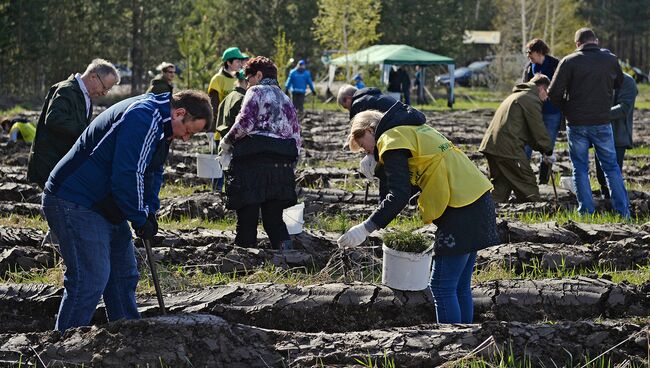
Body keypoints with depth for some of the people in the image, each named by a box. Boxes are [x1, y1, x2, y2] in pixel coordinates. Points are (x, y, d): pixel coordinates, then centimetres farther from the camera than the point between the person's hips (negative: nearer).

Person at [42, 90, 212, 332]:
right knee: (90, 279, -16)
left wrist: (150, 210, 7)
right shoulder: (141, 119, -23)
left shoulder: (159, 124, 12)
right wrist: (140, 219, -16)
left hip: (106, 209, 11)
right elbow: (126, 176, -27)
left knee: (124, 274, 15)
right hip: (74, 204, -11)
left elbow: (153, 171, 22)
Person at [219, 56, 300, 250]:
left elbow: (245, 123, -11)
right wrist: (290, 164, 19)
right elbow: (296, 136, 17)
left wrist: (226, 142, 3)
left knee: (247, 218, -1)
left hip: (252, 162, -6)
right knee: (274, 217, 10)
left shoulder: (256, 92, 2)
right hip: (282, 166, 6)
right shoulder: (286, 100, 21)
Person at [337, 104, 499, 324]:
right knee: (460, 287, 14)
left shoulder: (392, 140, -6)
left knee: (442, 287, -5)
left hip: (462, 210, -10)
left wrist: (366, 229, -19)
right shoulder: (414, 128, 24)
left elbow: (399, 195, -17)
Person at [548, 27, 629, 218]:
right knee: (611, 166, 11)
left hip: (577, 124, -2)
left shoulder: (569, 61, -7)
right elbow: (619, 83, 18)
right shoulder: (610, 60, 0)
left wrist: (566, 109, 8)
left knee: (580, 168, 8)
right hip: (602, 122, 2)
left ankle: (586, 211, 5)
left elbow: (554, 93, -9)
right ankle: (623, 211, 9)